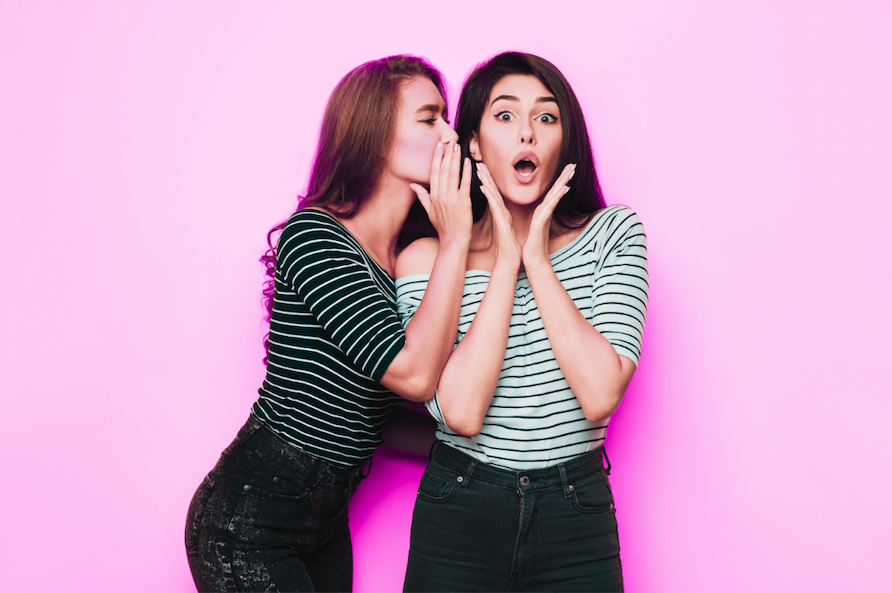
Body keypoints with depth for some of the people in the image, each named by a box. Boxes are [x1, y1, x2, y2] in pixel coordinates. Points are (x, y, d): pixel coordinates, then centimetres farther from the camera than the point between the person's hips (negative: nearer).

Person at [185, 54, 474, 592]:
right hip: (248, 522, -8)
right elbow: (414, 374, -29)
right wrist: (456, 239, -21)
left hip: (327, 519, 8)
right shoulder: (312, 236, -18)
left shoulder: (413, 255, 5)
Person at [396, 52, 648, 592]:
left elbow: (600, 395, -16)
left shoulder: (613, 234, -2)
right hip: (459, 513, 0)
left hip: (577, 515, 1)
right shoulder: (427, 258, -5)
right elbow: (462, 412, -18)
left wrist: (537, 256, -15)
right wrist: (506, 262, -16)